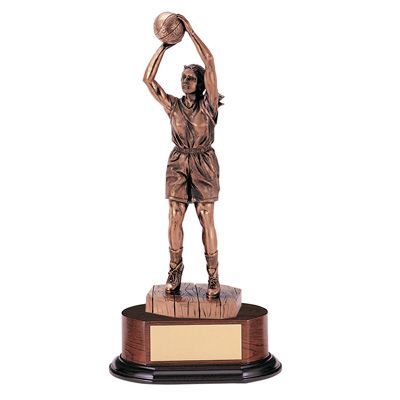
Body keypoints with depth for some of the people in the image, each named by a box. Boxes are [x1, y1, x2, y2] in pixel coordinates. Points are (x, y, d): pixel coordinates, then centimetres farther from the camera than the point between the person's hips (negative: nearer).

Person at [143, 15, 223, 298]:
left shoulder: (208, 103, -5)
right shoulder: (173, 105, 4)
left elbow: (209, 61, -15)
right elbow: (148, 78, -4)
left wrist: (190, 30, -13)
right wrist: (164, 46, -5)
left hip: (204, 163, -3)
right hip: (178, 163, 3)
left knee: (207, 221, -2)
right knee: (175, 218, 1)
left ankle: (213, 276, 3)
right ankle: (175, 271, 13)